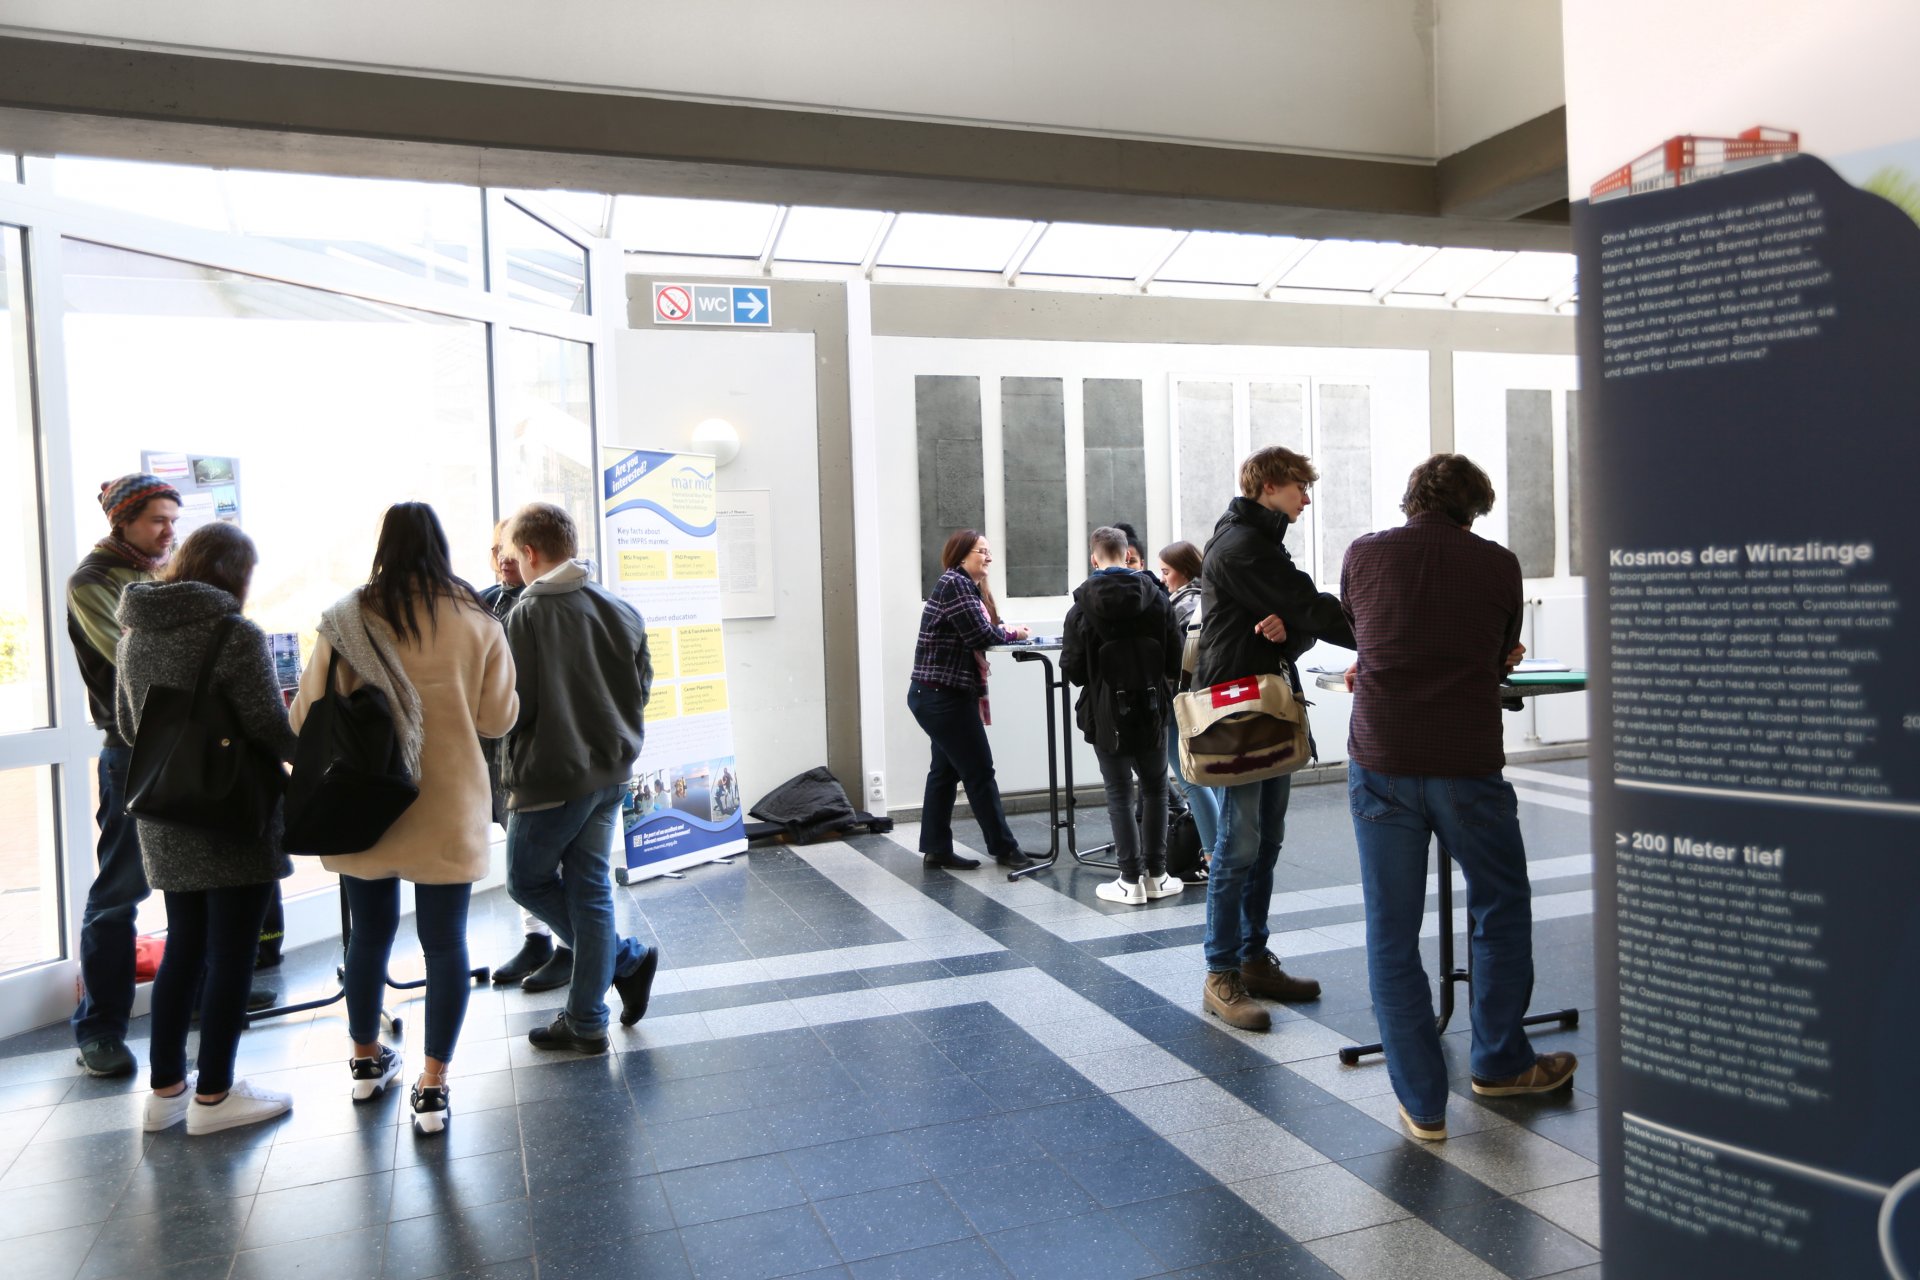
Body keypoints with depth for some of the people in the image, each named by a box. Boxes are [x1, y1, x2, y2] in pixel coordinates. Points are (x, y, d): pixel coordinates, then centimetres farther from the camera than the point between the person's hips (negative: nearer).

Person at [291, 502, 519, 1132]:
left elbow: (307, 714, -3)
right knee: (445, 941, 7)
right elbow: (498, 718, 0)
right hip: (448, 809, -1)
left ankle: (366, 1058, 36)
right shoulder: (477, 620, -5)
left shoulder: (346, 619, -6)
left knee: (370, 931, 18)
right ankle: (433, 1083, 9)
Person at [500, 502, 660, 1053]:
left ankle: (626, 958, 11)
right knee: (590, 888, 12)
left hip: (553, 775, -6)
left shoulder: (527, 613, -14)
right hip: (611, 770, 6)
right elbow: (642, 687, 9)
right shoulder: (623, 609, 4)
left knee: (527, 880, 13)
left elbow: (514, 706, -16)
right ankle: (586, 1022, 14)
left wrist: (512, 773, 1)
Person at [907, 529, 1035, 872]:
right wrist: (1014, 634, -3)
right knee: (979, 771, -2)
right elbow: (981, 635, -20)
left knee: (945, 770, 12)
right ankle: (1004, 848, 6)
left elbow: (974, 638, 12)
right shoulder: (954, 584, -13)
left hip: (942, 696, 10)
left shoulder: (968, 587, 18)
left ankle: (936, 849, 18)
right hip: (943, 697, -10)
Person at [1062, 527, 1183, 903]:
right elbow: (1176, 660, -3)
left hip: (1106, 716, -2)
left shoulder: (1082, 607, -8)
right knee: (1154, 790, 15)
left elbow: (1071, 668, -9)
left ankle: (1131, 880, 8)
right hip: (1151, 711, 2)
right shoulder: (1156, 598, -3)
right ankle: (1156, 875, 19)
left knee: (1119, 795, 6)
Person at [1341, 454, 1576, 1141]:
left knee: (1391, 934, 8)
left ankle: (1422, 1103, 13)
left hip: (1380, 764, 0)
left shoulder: (1362, 554, 5)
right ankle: (1499, 1062, 36)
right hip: (1467, 766, 0)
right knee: (1501, 913, 22)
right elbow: (1499, 660, 14)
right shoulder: (1498, 563, 3)